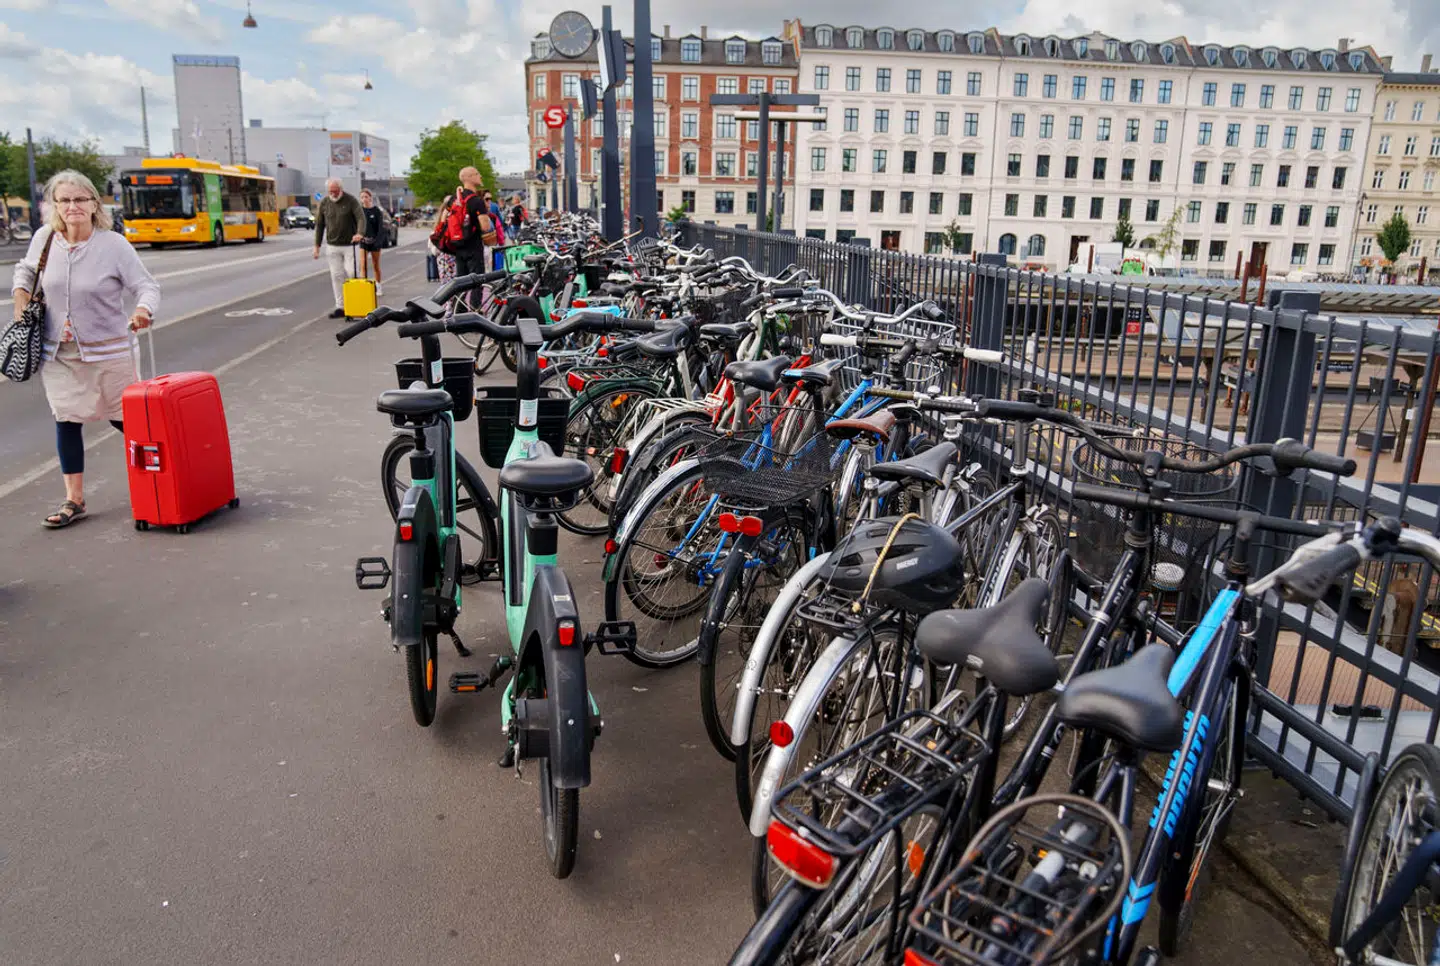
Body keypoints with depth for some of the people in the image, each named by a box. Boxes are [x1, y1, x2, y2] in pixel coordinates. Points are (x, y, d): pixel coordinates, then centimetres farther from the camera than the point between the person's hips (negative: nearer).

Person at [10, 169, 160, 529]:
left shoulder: (114, 245, -12)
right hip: (58, 353, 4)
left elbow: (147, 286, -14)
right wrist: (21, 307, 4)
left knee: (123, 419, 6)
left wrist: (142, 311, -35)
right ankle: (74, 500, 15)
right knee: (66, 420, 6)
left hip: (109, 352, -4)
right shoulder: (44, 238, 0)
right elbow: (25, 271, 19)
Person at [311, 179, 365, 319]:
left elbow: (361, 217, -14)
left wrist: (359, 233, -33)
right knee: (336, 276, 2)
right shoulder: (324, 203, 4)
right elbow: (319, 225, 10)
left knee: (350, 274, -5)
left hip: (349, 244, -3)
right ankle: (340, 307, 6)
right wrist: (317, 245, 7)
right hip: (332, 246, 3)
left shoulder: (350, 200, -5)